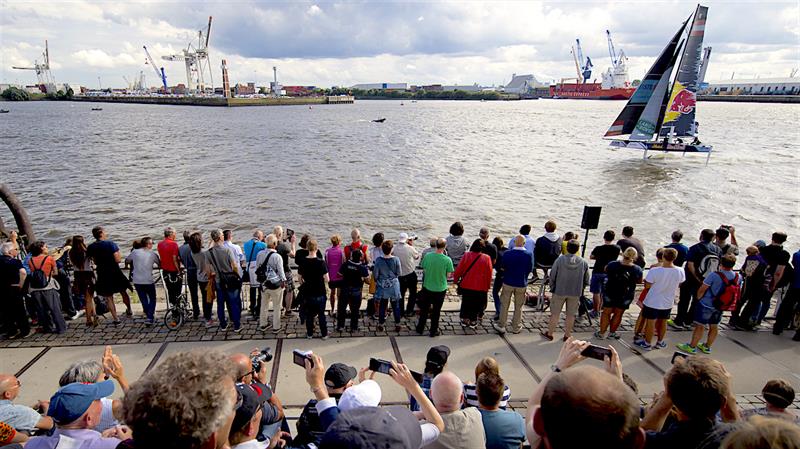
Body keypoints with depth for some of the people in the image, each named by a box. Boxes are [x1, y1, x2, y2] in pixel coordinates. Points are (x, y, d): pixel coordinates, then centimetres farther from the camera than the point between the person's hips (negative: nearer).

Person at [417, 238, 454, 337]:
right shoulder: (447, 260, -20)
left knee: (424, 309, 19)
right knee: (436, 311, 15)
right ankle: (433, 331, 27)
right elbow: (448, 274, -10)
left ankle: (420, 329, 31)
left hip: (427, 287, 2)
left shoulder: (427, 256, -14)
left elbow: (424, 270, -2)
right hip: (440, 289, -2)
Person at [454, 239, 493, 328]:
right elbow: (489, 274, -5)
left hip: (466, 285, 1)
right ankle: (473, 321, 20)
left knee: (466, 303, 18)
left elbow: (459, 269, -6)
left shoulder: (466, 255, -10)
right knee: (476, 304, 14)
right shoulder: (486, 258, -11)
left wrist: (456, 280, 10)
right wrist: (488, 286, 7)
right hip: (481, 287, -1)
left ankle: (465, 320, 27)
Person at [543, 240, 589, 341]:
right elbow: (586, 281, 1)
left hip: (559, 291, -1)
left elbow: (552, 276, -7)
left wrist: (552, 288, 8)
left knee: (555, 313, 11)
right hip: (575, 293, 1)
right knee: (571, 315, 14)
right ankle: (567, 335, 24)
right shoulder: (584, 262, -8)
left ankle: (549, 333, 22)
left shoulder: (560, 260, -14)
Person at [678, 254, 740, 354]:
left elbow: (702, 290, -16)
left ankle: (692, 347, 13)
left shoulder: (714, 275, -25)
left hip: (706, 305, -6)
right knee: (714, 327, 18)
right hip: (720, 307, 6)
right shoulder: (738, 278, -7)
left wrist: (699, 298, 4)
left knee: (699, 326, 4)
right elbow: (736, 293, 6)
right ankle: (707, 346, 32)